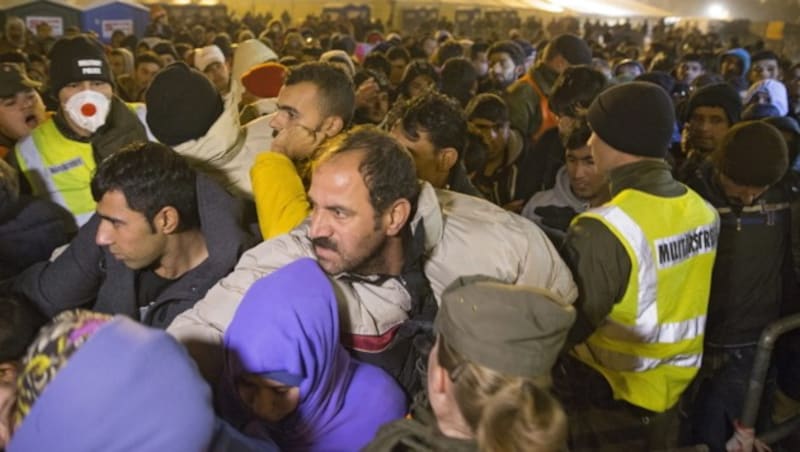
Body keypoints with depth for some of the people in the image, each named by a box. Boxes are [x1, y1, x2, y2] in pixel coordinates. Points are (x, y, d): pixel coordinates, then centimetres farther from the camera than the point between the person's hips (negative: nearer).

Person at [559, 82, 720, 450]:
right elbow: (678, 301, 5)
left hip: (609, 399, -6)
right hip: (672, 388, 6)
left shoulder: (604, 230, -29)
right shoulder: (703, 211, -6)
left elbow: (566, 325, -23)